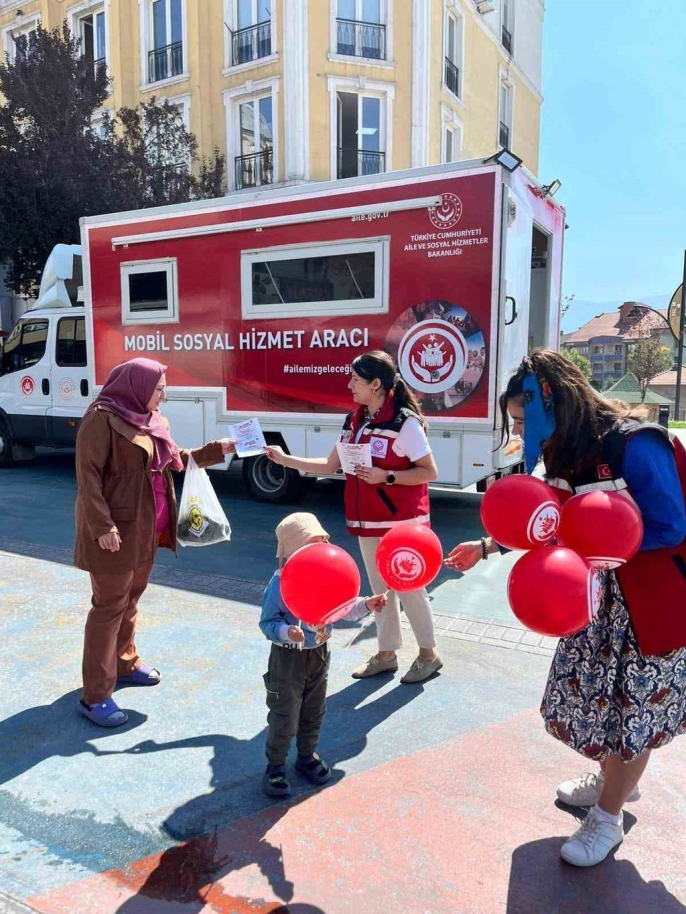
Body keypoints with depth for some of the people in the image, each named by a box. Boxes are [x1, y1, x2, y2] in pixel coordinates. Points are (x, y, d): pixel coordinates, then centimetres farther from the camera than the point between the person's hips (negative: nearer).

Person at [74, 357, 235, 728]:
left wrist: (219, 449, 12)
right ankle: (95, 697, 6)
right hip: (114, 528, -8)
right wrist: (102, 526, -24)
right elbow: (87, 475, -19)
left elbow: (175, 460, 19)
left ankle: (124, 663, 38)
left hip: (144, 527, 9)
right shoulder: (102, 418, -16)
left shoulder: (151, 420, 11)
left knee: (131, 597, 20)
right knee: (110, 606, -3)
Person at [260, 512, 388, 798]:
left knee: (314, 712, 22)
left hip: (319, 655, 6)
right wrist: (287, 632, -37)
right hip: (288, 658, -6)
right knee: (284, 718, 7)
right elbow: (267, 622, -20)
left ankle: (307, 756, 43)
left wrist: (366, 605, -10)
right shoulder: (280, 584, -24)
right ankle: (275, 766, 28)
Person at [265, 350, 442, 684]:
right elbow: (331, 465, 11)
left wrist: (386, 477, -24)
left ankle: (428, 654, 26)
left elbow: (429, 472, -14)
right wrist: (285, 459, 8)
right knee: (380, 589, 16)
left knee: (409, 587, 6)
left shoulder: (405, 422, -16)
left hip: (401, 523, -7)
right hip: (368, 522, 7)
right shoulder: (354, 421, 6)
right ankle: (386, 654, 32)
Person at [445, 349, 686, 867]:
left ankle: (607, 819, 27)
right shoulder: (566, 453, -1)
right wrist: (486, 547, 3)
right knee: (594, 694, 17)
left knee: (632, 706, 8)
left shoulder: (635, 445, -25)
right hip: (594, 597, 7)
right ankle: (616, 779, 45)